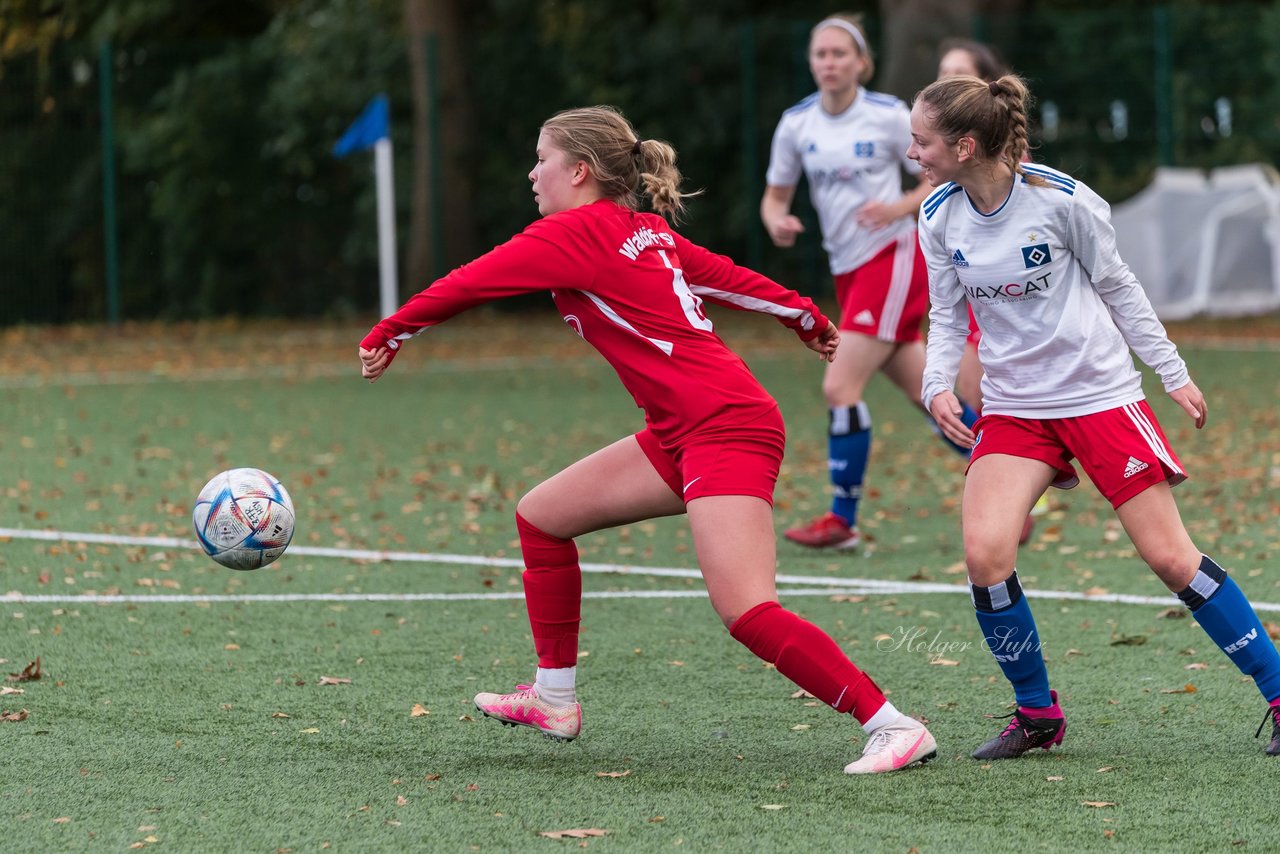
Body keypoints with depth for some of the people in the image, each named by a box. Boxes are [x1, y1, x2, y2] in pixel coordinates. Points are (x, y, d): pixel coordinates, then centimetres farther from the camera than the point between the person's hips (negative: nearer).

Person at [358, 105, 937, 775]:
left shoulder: (573, 233, -8)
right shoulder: (646, 232, 16)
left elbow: (466, 285, -2)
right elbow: (729, 278, 26)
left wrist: (387, 335, 12)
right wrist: (808, 319, 40)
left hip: (726, 429, -10)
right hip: (682, 435, 10)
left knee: (748, 615, -19)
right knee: (541, 515, 14)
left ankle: (894, 728, -17)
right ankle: (555, 701, 22)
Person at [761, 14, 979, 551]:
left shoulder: (888, 116, -9)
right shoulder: (796, 124, 3)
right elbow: (775, 197, 11)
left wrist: (900, 207, -19)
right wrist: (777, 222, -11)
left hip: (893, 256, -6)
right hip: (848, 269, 6)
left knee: (840, 387, -15)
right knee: (925, 393, 9)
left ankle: (842, 521, -5)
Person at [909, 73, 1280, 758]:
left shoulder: (1059, 199, -15)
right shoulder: (939, 219, -3)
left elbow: (1117, 286, -2)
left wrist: (1173, 373, 2)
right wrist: (938, 384, -8)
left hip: (1100, 391, -4)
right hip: (1012, 407, 4)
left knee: (1168, 555, -6)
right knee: (984, 553, -16)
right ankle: (1037, 714, 4)